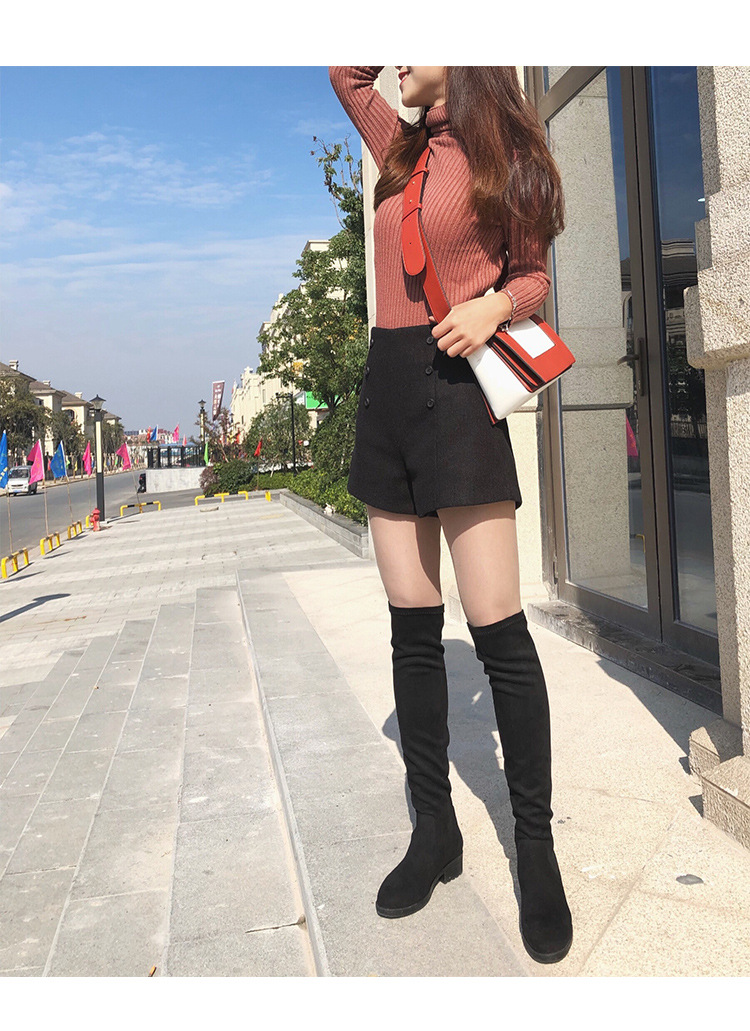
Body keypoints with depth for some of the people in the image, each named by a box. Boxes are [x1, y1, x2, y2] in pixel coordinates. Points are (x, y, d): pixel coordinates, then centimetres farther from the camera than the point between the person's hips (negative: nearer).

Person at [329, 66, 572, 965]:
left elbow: (534, 273, 5)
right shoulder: (404, 150, 21)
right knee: (412, 629, 5)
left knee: (497, 630, -10)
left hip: (454, 388, -6)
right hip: (386, 387, 6)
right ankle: (434, 830, 15)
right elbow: (346, 71, 35)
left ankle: (536, 845, 4)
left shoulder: (500, 156, 6)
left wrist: (494, 303, -14)